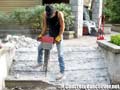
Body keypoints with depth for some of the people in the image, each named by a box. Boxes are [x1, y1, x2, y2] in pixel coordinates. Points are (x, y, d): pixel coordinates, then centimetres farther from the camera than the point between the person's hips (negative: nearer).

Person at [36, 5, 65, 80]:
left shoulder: (59, 14, -24)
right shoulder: (45, 14, -12)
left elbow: (62, 26, -19)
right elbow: (45, 26, -5)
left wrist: (59, 37, -23)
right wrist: (41, 35, -14)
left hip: (58, 35, -5)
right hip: (50, 35, 5)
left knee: (60, 54, -7)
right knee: (40, 47, 9)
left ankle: (62, 72, -2)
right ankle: (40, 62, 31)